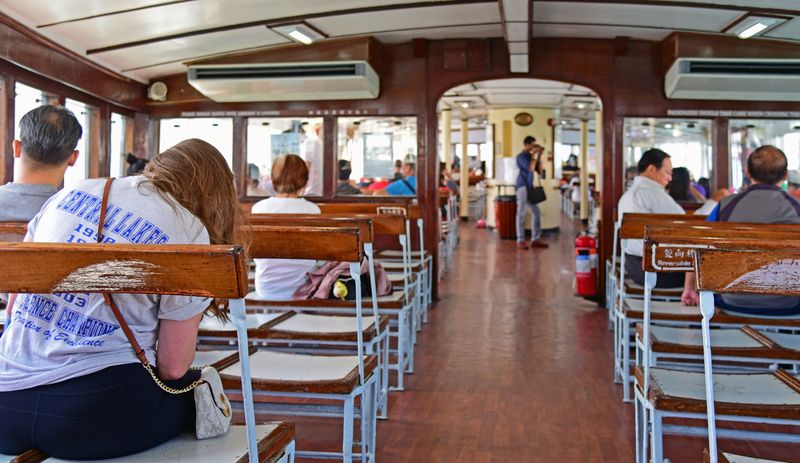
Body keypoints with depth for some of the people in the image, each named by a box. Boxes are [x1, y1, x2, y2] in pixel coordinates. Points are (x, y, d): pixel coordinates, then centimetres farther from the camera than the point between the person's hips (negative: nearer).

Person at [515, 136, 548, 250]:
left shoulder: (530, 156, 17)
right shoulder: (521, 156, -7)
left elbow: (539, 170, 15)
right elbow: (531, 168, -19)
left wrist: (539, 156, 8)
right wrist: (534, 155, -9)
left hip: (530, 187, 8)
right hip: (523, 186, -8)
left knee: (537, 212, 6)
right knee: (521, 214, -7)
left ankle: (535, 239, 10)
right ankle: (520, 241, -5)